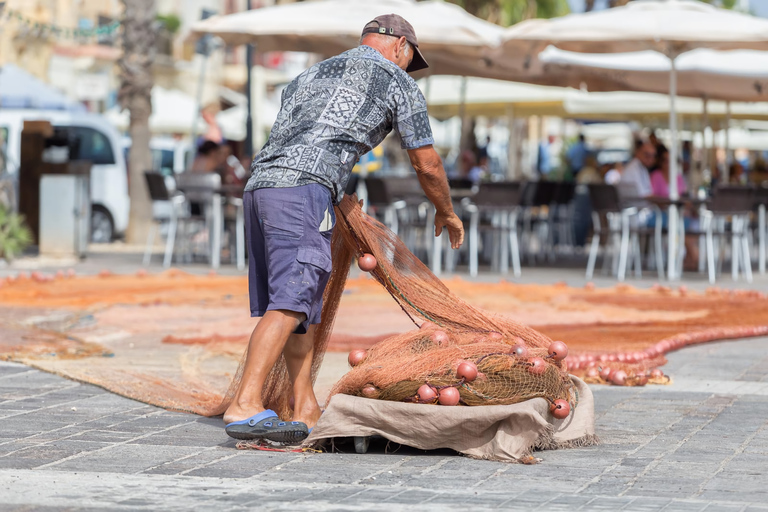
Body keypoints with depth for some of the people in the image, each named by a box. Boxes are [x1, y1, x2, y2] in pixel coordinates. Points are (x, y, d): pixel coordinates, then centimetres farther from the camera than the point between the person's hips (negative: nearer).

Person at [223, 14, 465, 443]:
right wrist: (447, 213, 37)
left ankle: (307, 412, 11)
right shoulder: (398, 83, 15)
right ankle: (245, 406, -26)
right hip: (305, 188, -8)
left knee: (305, 304, 12)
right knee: (290, 302, -15)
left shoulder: (312, 74, 33)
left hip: (259, 183, 8)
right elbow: (427, 165, 18)